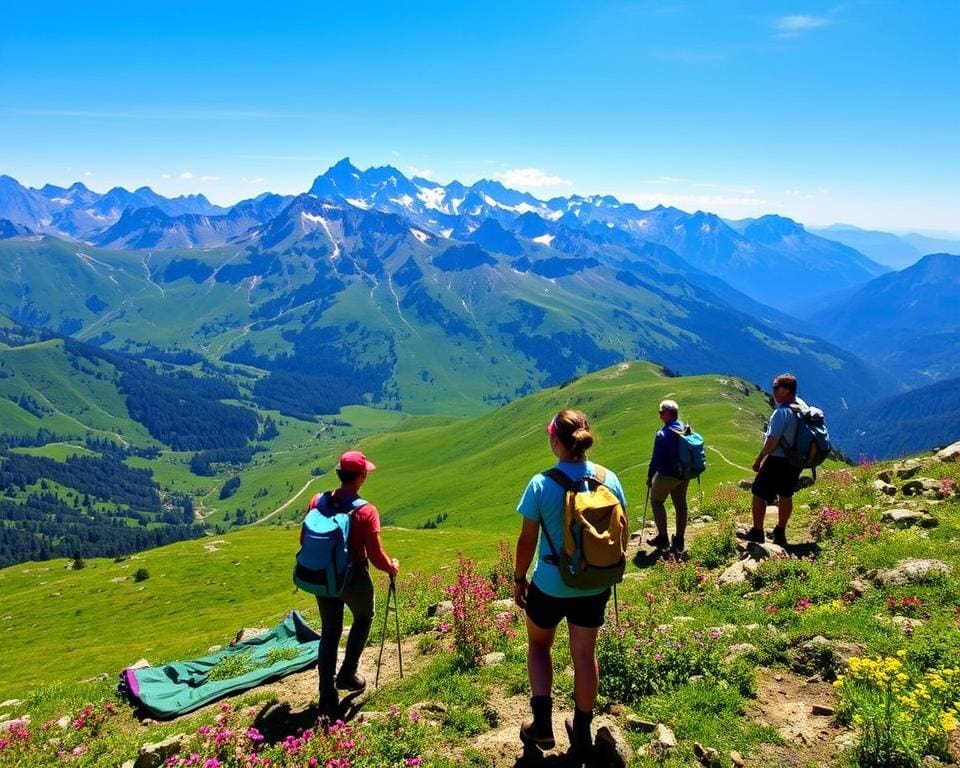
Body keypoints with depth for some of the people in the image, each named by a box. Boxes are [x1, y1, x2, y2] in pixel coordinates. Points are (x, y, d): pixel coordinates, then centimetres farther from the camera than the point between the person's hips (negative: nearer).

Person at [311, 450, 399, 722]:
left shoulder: (317, 502, -8)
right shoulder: (366, 511, -22)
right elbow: (375, 556, -18)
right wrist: (392, 567, 3)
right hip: (354, 579, -3)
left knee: (329, 633, 14)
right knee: (364, 618, 27)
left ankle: (327, 699, 13)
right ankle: (347, 675, 27)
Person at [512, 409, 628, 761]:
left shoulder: (541, 484, -20)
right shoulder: (609, 479, -9)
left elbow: (527, 541, -12)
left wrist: (518, 579, 3)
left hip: (551, 585, -3)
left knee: (538, 644, 23)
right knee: (585, 654, 19)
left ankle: (542, 724, 19)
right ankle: (582, 733, 33)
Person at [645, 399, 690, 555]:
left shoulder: (663, 433, -23)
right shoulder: (686, 429, 0)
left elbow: (656, 458, -20)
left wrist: (650, 476, -8)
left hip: (667, 475, -7)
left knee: (656, 501, 12)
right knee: (680, 504, 14)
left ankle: (662, 537, 13)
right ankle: (678, 542, 22)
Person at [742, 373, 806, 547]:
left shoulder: (781, 412, -24)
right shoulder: (803, 406, 2)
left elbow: (773, 441, -24)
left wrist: (759, 459, -13)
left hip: (778, 460, -8)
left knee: (759, 493, 5)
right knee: (786, 495, 18)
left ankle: (757, 532, 12)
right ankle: (780, 533, 29)